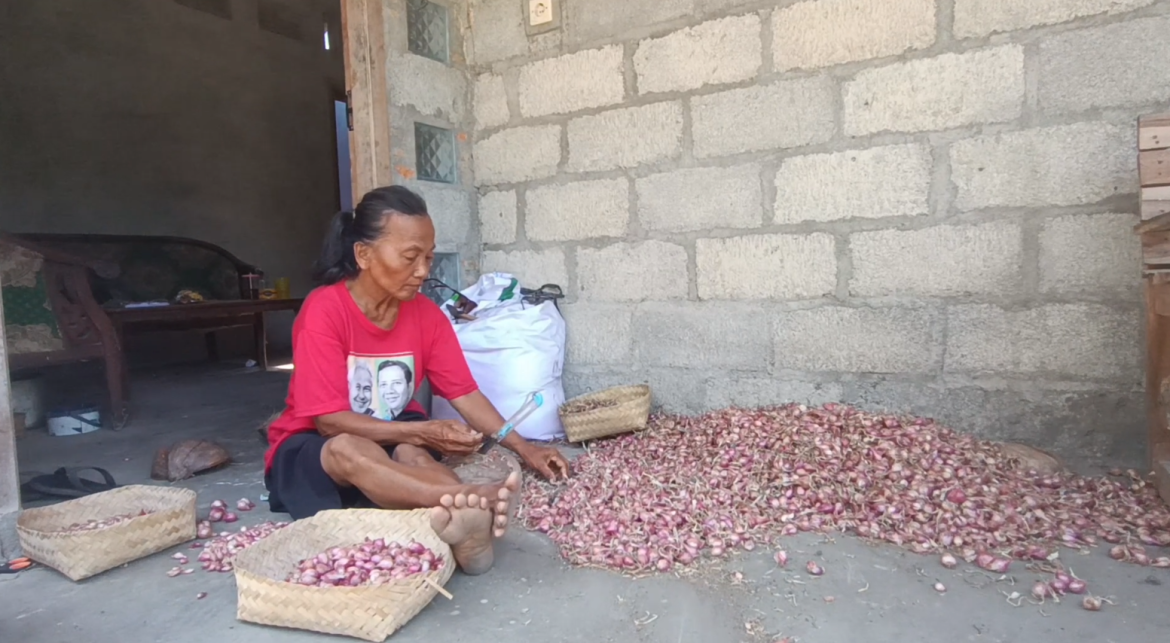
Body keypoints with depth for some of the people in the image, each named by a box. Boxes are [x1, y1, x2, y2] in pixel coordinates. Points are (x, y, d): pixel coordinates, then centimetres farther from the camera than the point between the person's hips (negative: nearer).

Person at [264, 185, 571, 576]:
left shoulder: (427, 315, -7)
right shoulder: (324, 311, -22)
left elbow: (465, 393, -6)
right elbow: (330, 420, -24)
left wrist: (522, 447, -18)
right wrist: (424, 432, -33)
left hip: (395, 441, 4)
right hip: (313, 448, -4)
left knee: (412, 454, -31)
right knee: (348, 450, -38)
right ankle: (473, 502, -56)